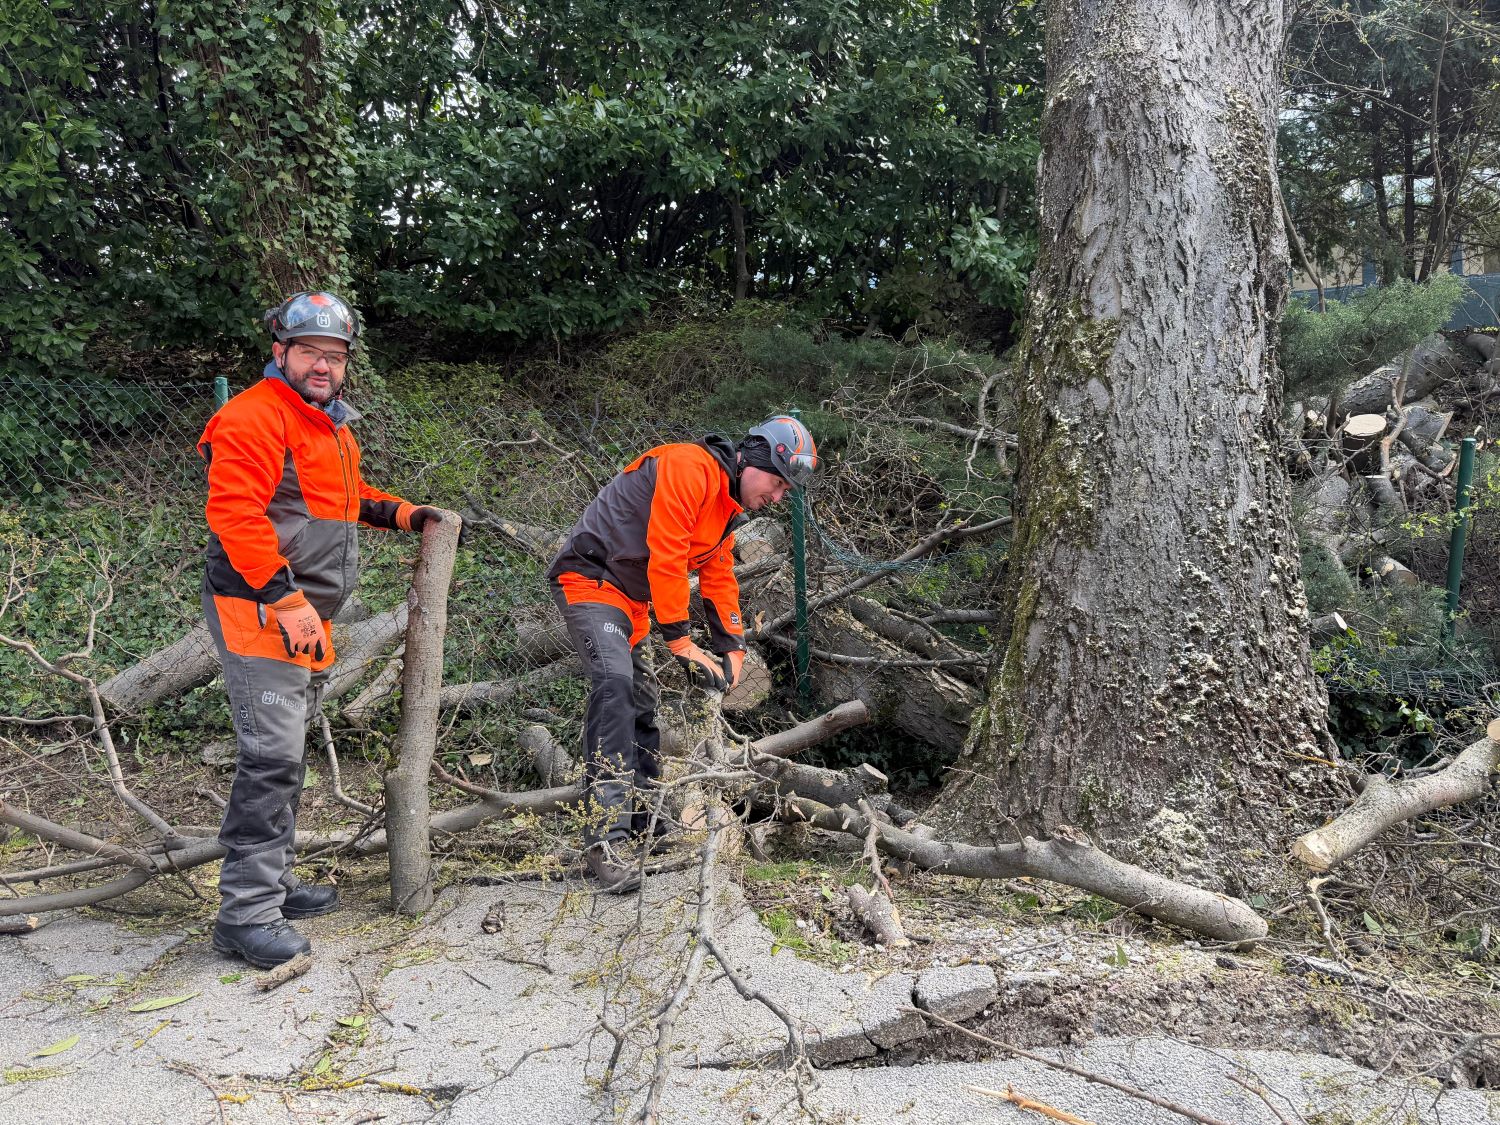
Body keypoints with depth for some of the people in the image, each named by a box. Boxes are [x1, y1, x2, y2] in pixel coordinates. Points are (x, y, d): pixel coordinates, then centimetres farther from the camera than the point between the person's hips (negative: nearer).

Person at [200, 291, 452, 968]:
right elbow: (234, 512, -22)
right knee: (272, 755, -13)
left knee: (286, 755, 15)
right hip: (258, 612, -10)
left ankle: (271, 882, 27)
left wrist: (404, 514, 18)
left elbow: (347, 501, 34)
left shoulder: (333, 428, 19)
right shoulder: (254, 417, -13)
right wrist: (288, 600, -26)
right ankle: (247, 914, -8)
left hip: (305, 616, 10)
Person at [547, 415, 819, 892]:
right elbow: (666, 556, -24)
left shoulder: (727, 510, 13)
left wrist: (732, 651, 8)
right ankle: (607, 838, -32)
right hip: (589, 578, -11)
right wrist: (679, 641, -20)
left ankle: (642, 822, 23)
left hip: (631, 600, 11)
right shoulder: (690, 467, -19)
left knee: (641, 704, 12)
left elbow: (720, 580, 17)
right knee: (615, 682, -28)